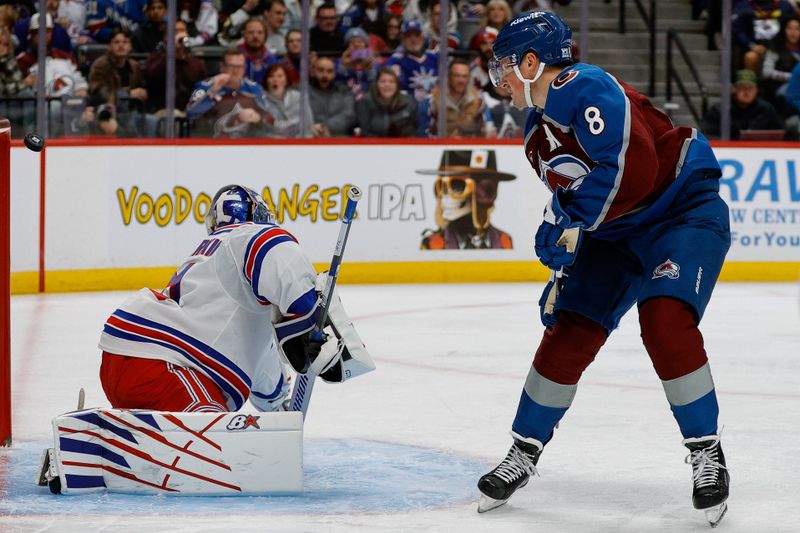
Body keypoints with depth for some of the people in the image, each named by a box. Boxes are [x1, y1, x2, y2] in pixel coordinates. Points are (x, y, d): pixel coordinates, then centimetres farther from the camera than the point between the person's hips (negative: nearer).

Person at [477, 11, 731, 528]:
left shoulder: (586, 88, -22)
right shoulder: (539, 130, 10)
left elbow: (632, 166, -32)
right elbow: (569, 197, 20)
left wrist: (574, 222, -25)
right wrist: (559, 254, 10)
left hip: (685, 209, -9)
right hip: (616, 230, 9)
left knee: (664, 319, -26)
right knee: (569, 331, 1)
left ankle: (707, 453, -12)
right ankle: (524, 453, 14)